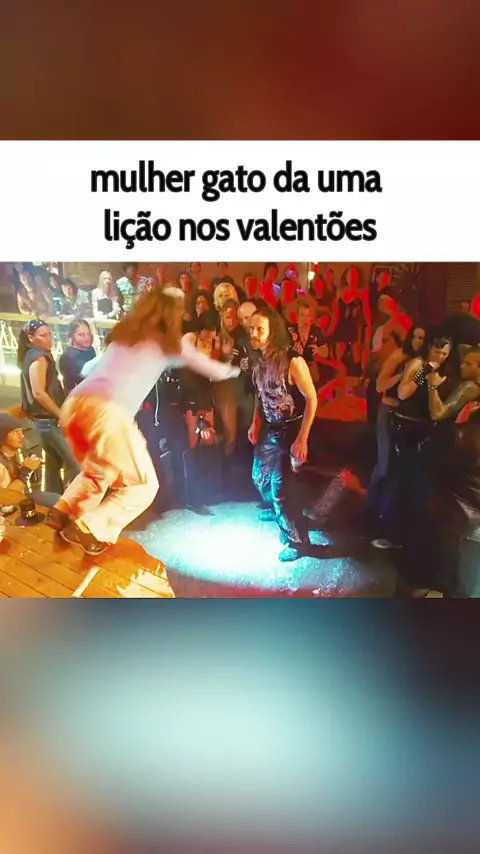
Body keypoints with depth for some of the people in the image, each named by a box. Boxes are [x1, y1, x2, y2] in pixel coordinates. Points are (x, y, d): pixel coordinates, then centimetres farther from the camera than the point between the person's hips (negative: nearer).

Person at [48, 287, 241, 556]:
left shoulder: (122, 334, 29)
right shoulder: (171, 343, 18)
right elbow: (210, 368, 33)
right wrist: (234, 371, 53)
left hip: (75, 402, 7)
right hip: (108, 410, -6)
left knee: (99, 472, 30)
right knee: (142, 484, 8)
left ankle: (63, 514, 14)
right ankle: (89, 528, -6)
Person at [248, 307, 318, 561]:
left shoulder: (292, 360, -25)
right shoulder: (260, 359, -2)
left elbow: (311, 399, -21)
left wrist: (302, 438, -23)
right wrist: (255, 423, 9)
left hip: (290, 430, -8)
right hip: (269, 428, 8)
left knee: (280, 486, -8)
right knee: (260, 477, 23)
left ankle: (297, 540, 11)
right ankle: (277, 510, 53)